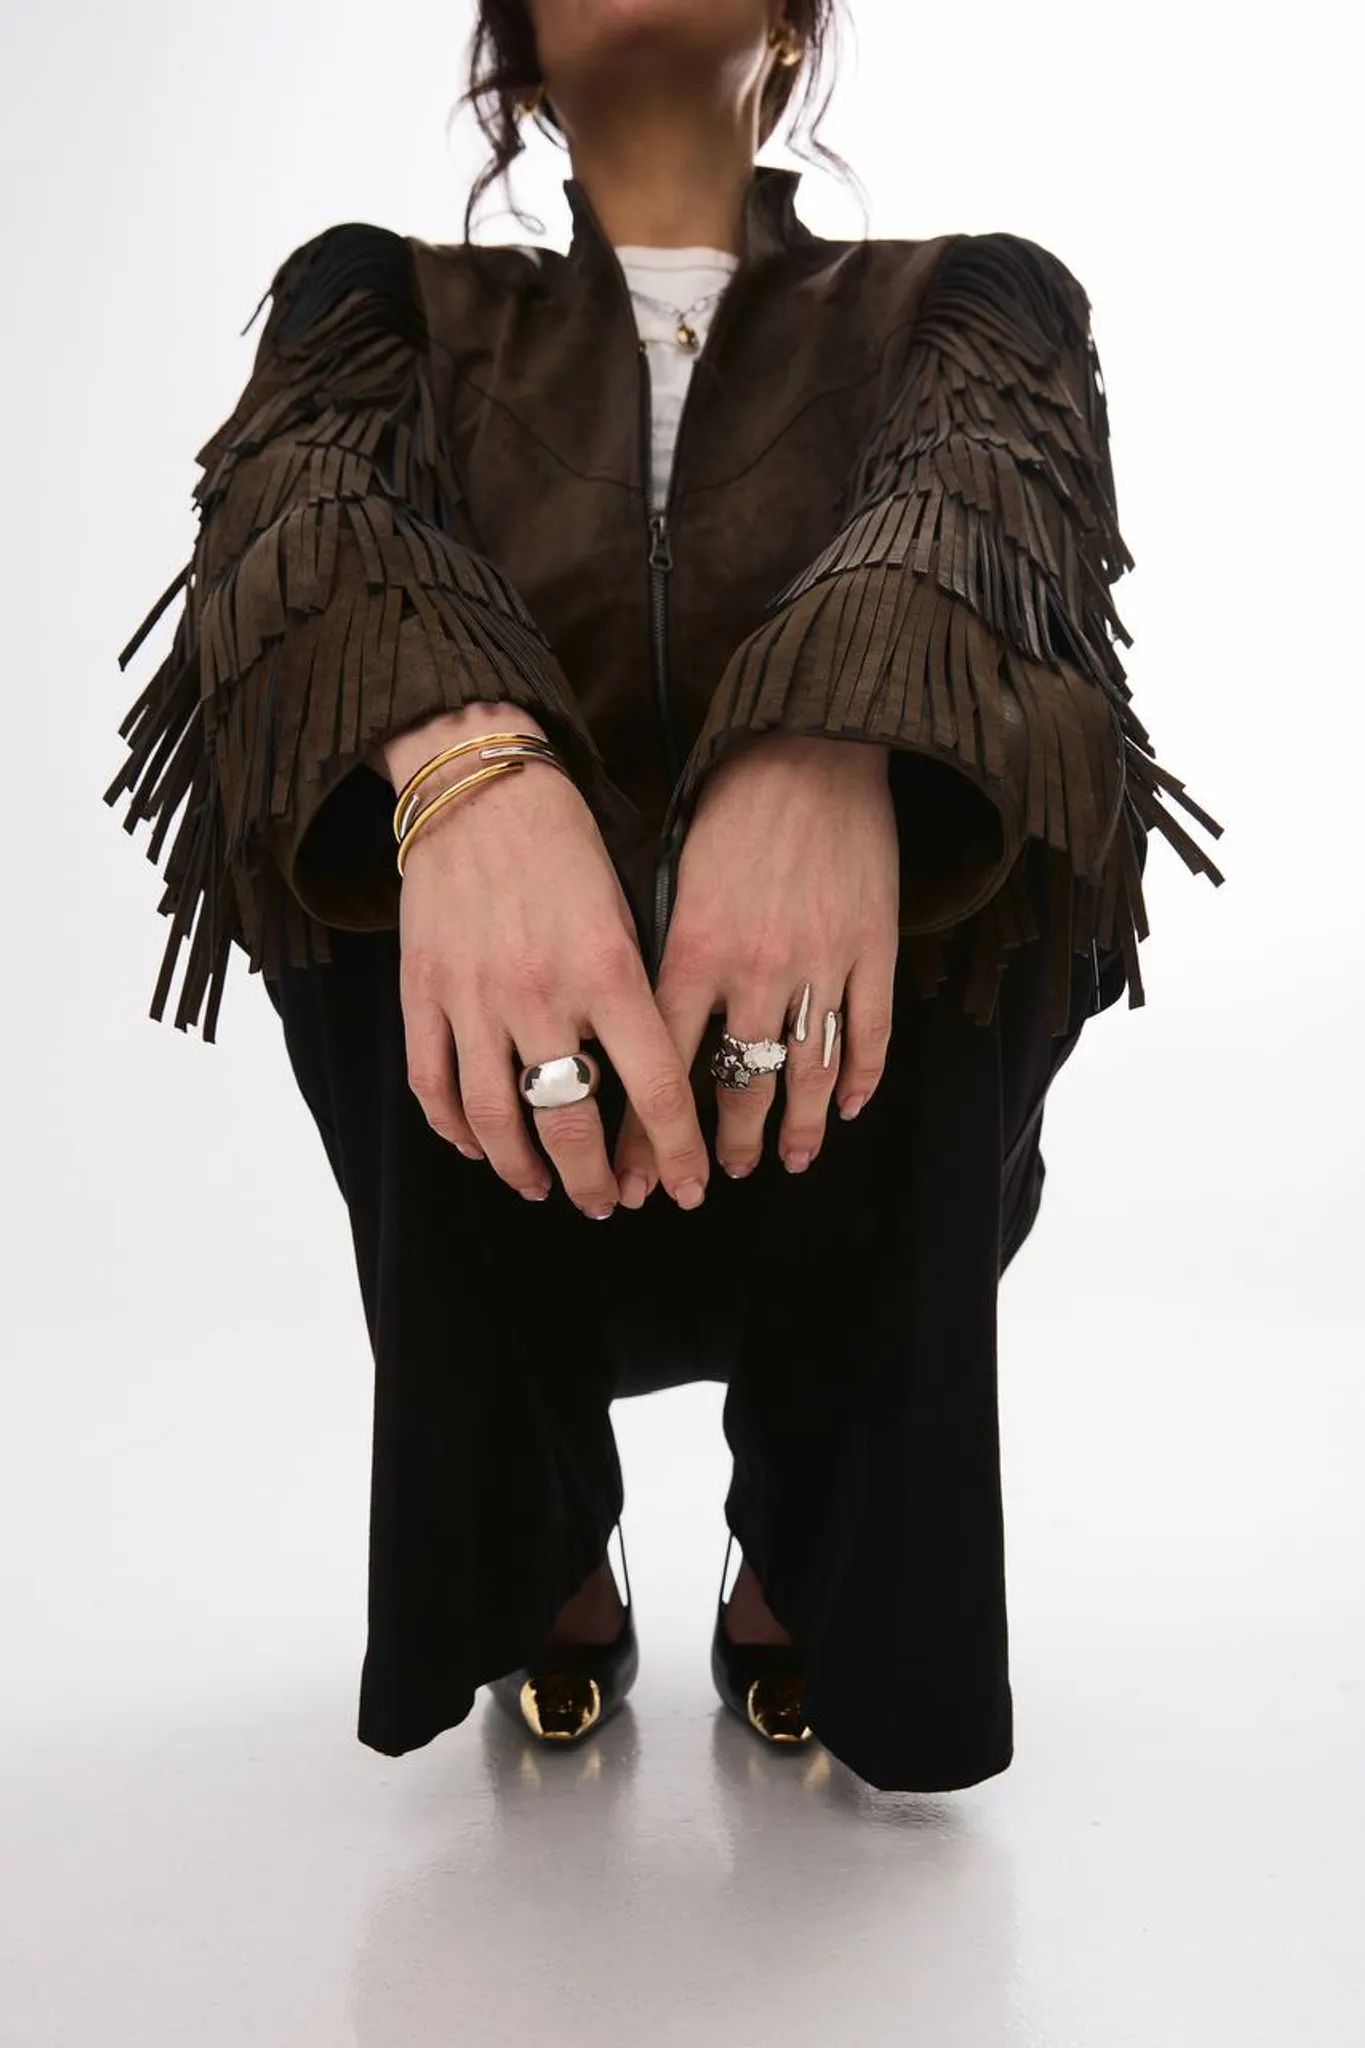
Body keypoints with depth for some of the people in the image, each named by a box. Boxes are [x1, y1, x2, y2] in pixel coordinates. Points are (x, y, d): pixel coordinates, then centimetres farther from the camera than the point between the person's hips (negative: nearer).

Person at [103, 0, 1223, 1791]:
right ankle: (542, 1558, -2)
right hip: (499, 1140, 1)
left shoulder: (971, 296, 6)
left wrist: (838, 747, -40)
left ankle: (811, 1570, -2)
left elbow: (993, 500, -17)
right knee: (382, 776, -24)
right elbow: (299, 503, -15)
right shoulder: (388, 296, 7)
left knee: (929, 860, -27)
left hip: (835, 1149, 0)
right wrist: (456, 759, -38)